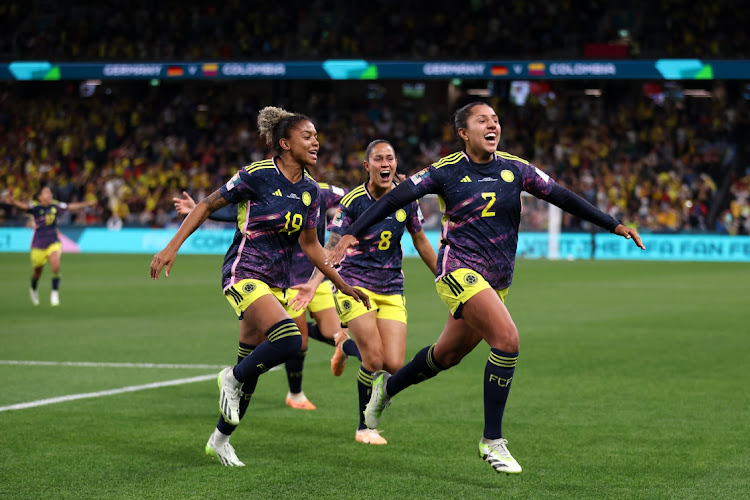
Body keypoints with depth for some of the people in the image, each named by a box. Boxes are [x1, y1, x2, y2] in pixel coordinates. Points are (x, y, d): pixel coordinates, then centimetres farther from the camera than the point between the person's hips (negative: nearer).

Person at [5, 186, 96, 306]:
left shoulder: (55, 206, 0)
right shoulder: (35, 207, -12)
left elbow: (71, 206, 11)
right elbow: (24, 206, -31)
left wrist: (87, 204, 17)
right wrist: (14, 202, -53)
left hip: (54, 243, 2)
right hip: (38, 245, -2)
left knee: (56, 266, -21)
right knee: (37, 271, 11)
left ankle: (55, 293, -9)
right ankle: (34, 290, 43)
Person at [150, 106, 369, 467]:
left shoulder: (310, 189, 5)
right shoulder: (257, 175, -14)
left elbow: (310, 244, 16)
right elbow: (207, 205, -6)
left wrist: (342, 285, 16)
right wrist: (172, 247, -11)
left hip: (276, 282, 7)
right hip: (243, 273, -7)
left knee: (252, 364, 9)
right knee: (288, 340, -28)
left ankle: (220, 439, 26)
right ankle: (232, 379, -1)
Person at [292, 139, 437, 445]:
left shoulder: (406, 199, 1)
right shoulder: (352, 201, -10)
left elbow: (421, 242, 15)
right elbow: (331, 248, -12)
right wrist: (313, 284, -26)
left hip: (391, 290, 4)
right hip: (355, 285, -4)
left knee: (394, 365, -8)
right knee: (374, 359, -17)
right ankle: (364, 428, 4)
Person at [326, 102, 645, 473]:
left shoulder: (514, 169, 5)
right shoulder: (446, 171, -6)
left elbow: (562, 198, 6)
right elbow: (394, 199, -5)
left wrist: (614, 225, 0)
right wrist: (351, 234, -13)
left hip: (497, 280, 6)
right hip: (459, 270, -6)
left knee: (448, 354, 16)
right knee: (507, 338, -24)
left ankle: (387, 387, 45)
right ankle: (492, 440, -13)